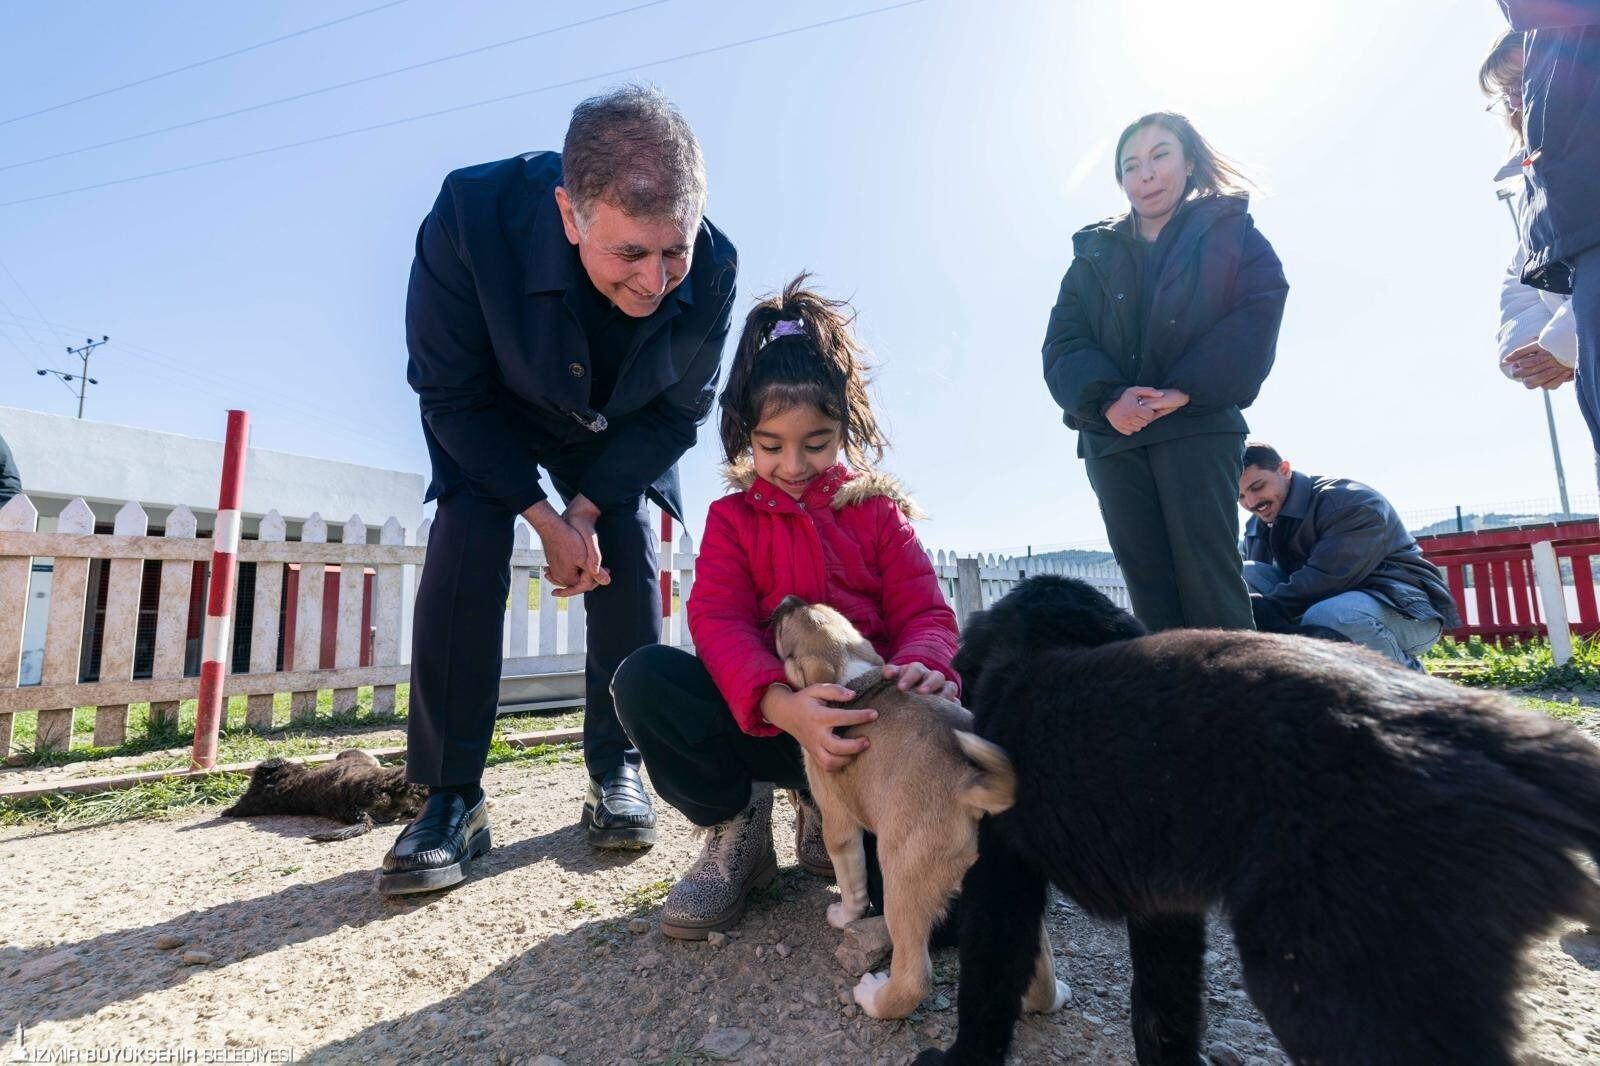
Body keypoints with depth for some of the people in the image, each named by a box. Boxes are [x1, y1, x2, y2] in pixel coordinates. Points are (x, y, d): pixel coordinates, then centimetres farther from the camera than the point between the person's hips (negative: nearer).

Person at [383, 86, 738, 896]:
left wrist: (588, 507, -21)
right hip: (491, 420, -1)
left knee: (628, 566, -12)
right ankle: (450, 799, -8)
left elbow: (681, 408, -15)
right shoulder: (471, 215, -34)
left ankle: (616, 771, 5)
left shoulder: (711, 267, -29)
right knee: (463, 555, -18)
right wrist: (545, 518, -26)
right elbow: (450, 393, -22)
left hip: (618, 433, 2)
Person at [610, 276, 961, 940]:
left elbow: (924, 612, -3)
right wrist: (781, 703, -36)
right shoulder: (732, 518, 4)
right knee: (643, 680, -27)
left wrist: (921, 666, -32)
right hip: (762, 715, 0)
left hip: (866, 719, 1)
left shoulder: (878, 511, 6)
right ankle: (736, 826, -2)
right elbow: (718, 622, -13)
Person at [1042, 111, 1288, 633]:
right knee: (1149, 587, -1)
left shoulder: (1229, 230, 14)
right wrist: (1107, 398, -14)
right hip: (1112, 435, 3)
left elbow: (1257, 315, -2)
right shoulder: (1093, 252, 19)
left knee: (1208, 577, -10)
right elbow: (1062, 345, 5)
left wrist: (1186, 390, -17)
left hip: (1198, 426, -2)